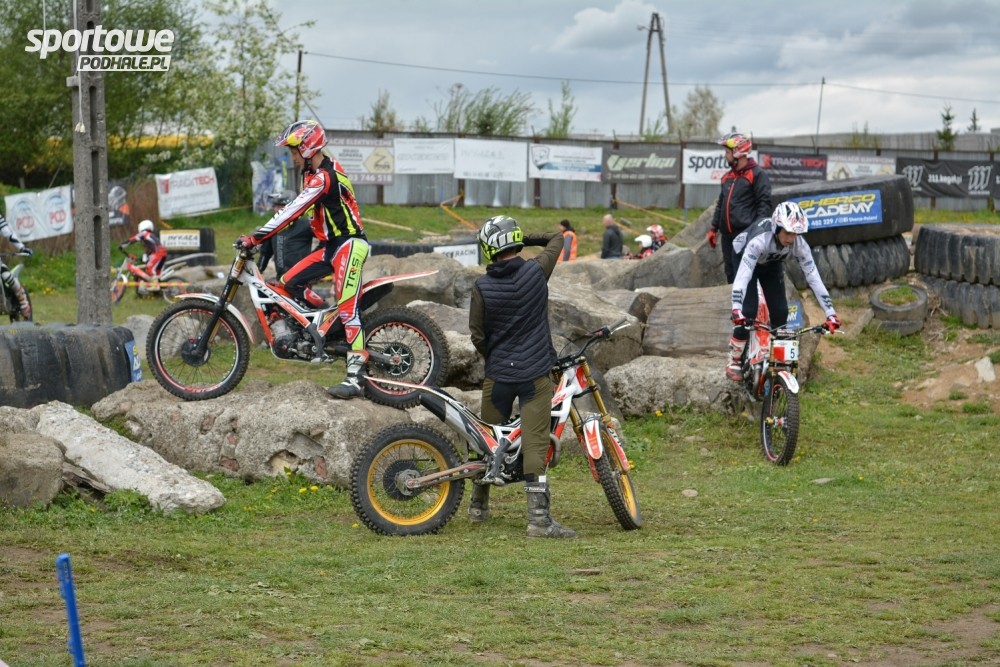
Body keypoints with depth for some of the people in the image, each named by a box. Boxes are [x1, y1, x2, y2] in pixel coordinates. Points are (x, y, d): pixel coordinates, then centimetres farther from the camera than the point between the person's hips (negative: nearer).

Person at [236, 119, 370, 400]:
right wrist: (263, 235, 19)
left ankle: (355, 378, -24)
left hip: (349, 243, -11)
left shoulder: (324, 176, -19)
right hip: (330, 245, 11)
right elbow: (297, 211, 24)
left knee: (347, 308, -18)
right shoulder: (313, 173, 14)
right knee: (287, 283, 5)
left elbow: (294, 211, -25)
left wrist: (256, 238, -26)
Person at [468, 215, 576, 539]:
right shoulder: (536, 272, -7)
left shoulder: (482, 287, -5)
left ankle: (478, 505, 32)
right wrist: (528, 239, 23)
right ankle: (538, 517, -15)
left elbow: (477, 335, 1)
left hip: (498, 374, 2)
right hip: (535, 373, -2)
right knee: (535, 443, -7)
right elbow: (557, 238, 12)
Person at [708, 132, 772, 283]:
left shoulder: (757, 174, -6)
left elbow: (764, 204, -11)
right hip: (727, 235, 8)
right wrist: (713, 228, 20)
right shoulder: (728, 177, 18)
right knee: (730, 273, 10)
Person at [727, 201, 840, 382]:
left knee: (780, 311, -9)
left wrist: (830, 314, -32)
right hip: (744, 256, -4)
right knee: (748, 311, -17)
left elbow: (813, 277, -28)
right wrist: (736, 310, -62)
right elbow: (742, 275, -50)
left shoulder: (799, 245, -31)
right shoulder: (760, 240, -43)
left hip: (772, 263, 4)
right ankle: (734, 362, -3)